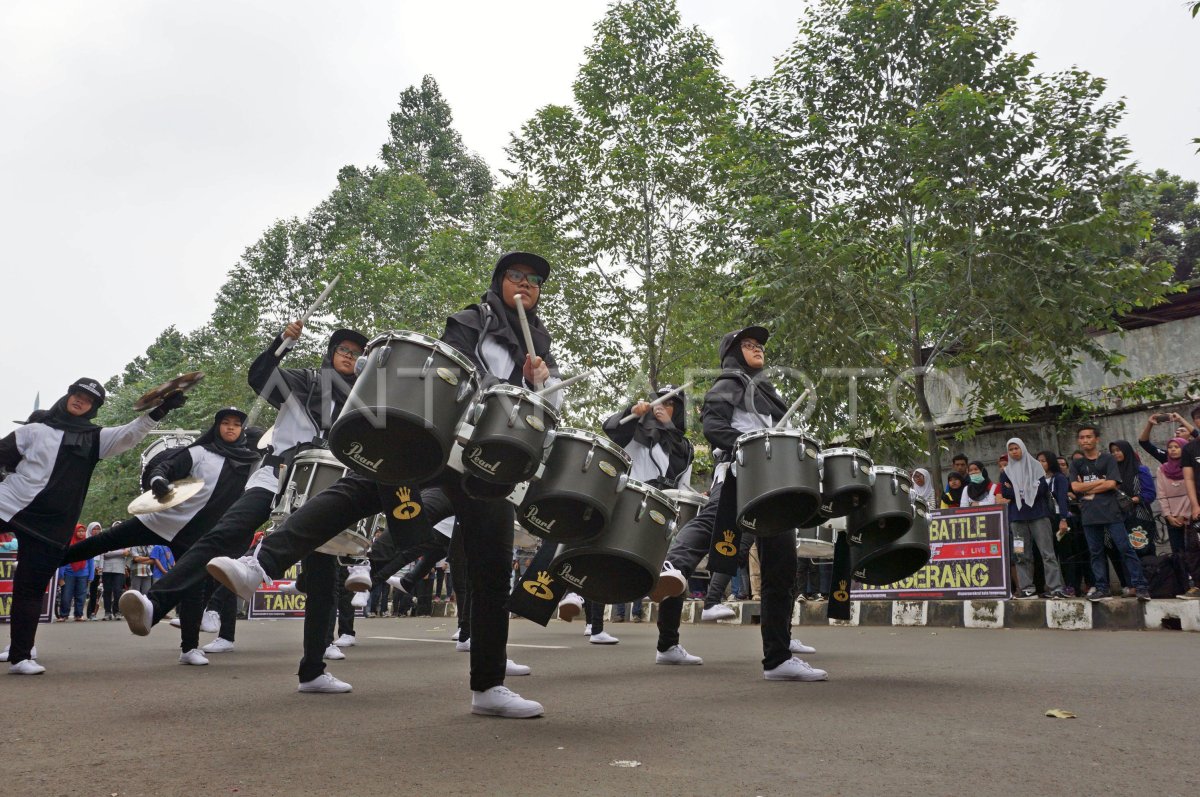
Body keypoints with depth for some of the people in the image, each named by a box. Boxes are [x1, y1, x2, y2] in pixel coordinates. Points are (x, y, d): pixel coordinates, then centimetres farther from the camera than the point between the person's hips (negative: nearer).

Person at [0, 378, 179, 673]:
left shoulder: (95, 438, 9)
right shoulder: (35, 429, 7)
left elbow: (129, 434, -2)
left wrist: (160, 410, -15)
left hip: (49, 524, 1)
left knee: (30, 590, 4)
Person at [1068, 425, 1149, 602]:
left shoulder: (1108, 459, 5)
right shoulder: (1076, 464, 14)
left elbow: (1111, 484, -7)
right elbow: (1075, 487, 0)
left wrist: (1086, 488, -4)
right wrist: (1101, 481, -3)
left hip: (1111, 512, -3)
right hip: (1089, 514, 3)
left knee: (1125, 549, -7)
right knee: (1096, 553, 5)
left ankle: (1140, 586, -5)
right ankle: (1101, 588, 10)